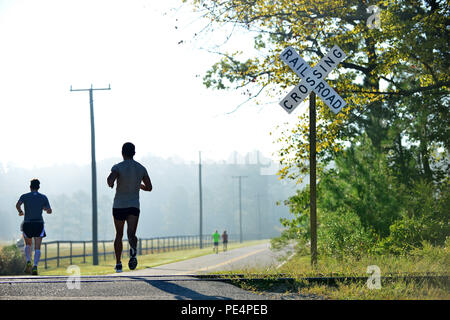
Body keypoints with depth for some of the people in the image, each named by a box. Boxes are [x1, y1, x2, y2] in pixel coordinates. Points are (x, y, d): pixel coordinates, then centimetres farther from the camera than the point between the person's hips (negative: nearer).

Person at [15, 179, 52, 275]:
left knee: (28, 244, 22)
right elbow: (49, 211, 4)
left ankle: (28, 262, 1)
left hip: (27, 224, 1)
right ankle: (35, 267, -20)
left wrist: (20, 212, 6)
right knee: (37, 247, -2)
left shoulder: (24, 196, 2)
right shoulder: (43, 197, 5)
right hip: (39, 224, 0)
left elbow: (18, 205, -15)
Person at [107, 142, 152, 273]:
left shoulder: (118, 167, -7)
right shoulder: (141, 168, 4)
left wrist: (110, 184, -2)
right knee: (131, 234, -10)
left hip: (119, 206, -1)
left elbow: (110, 181, -26)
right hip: (134, 206, 1)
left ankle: (118, 264, 21)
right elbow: (149, 187, 11)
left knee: (119, 235, 15)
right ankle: (133, 249, -45)